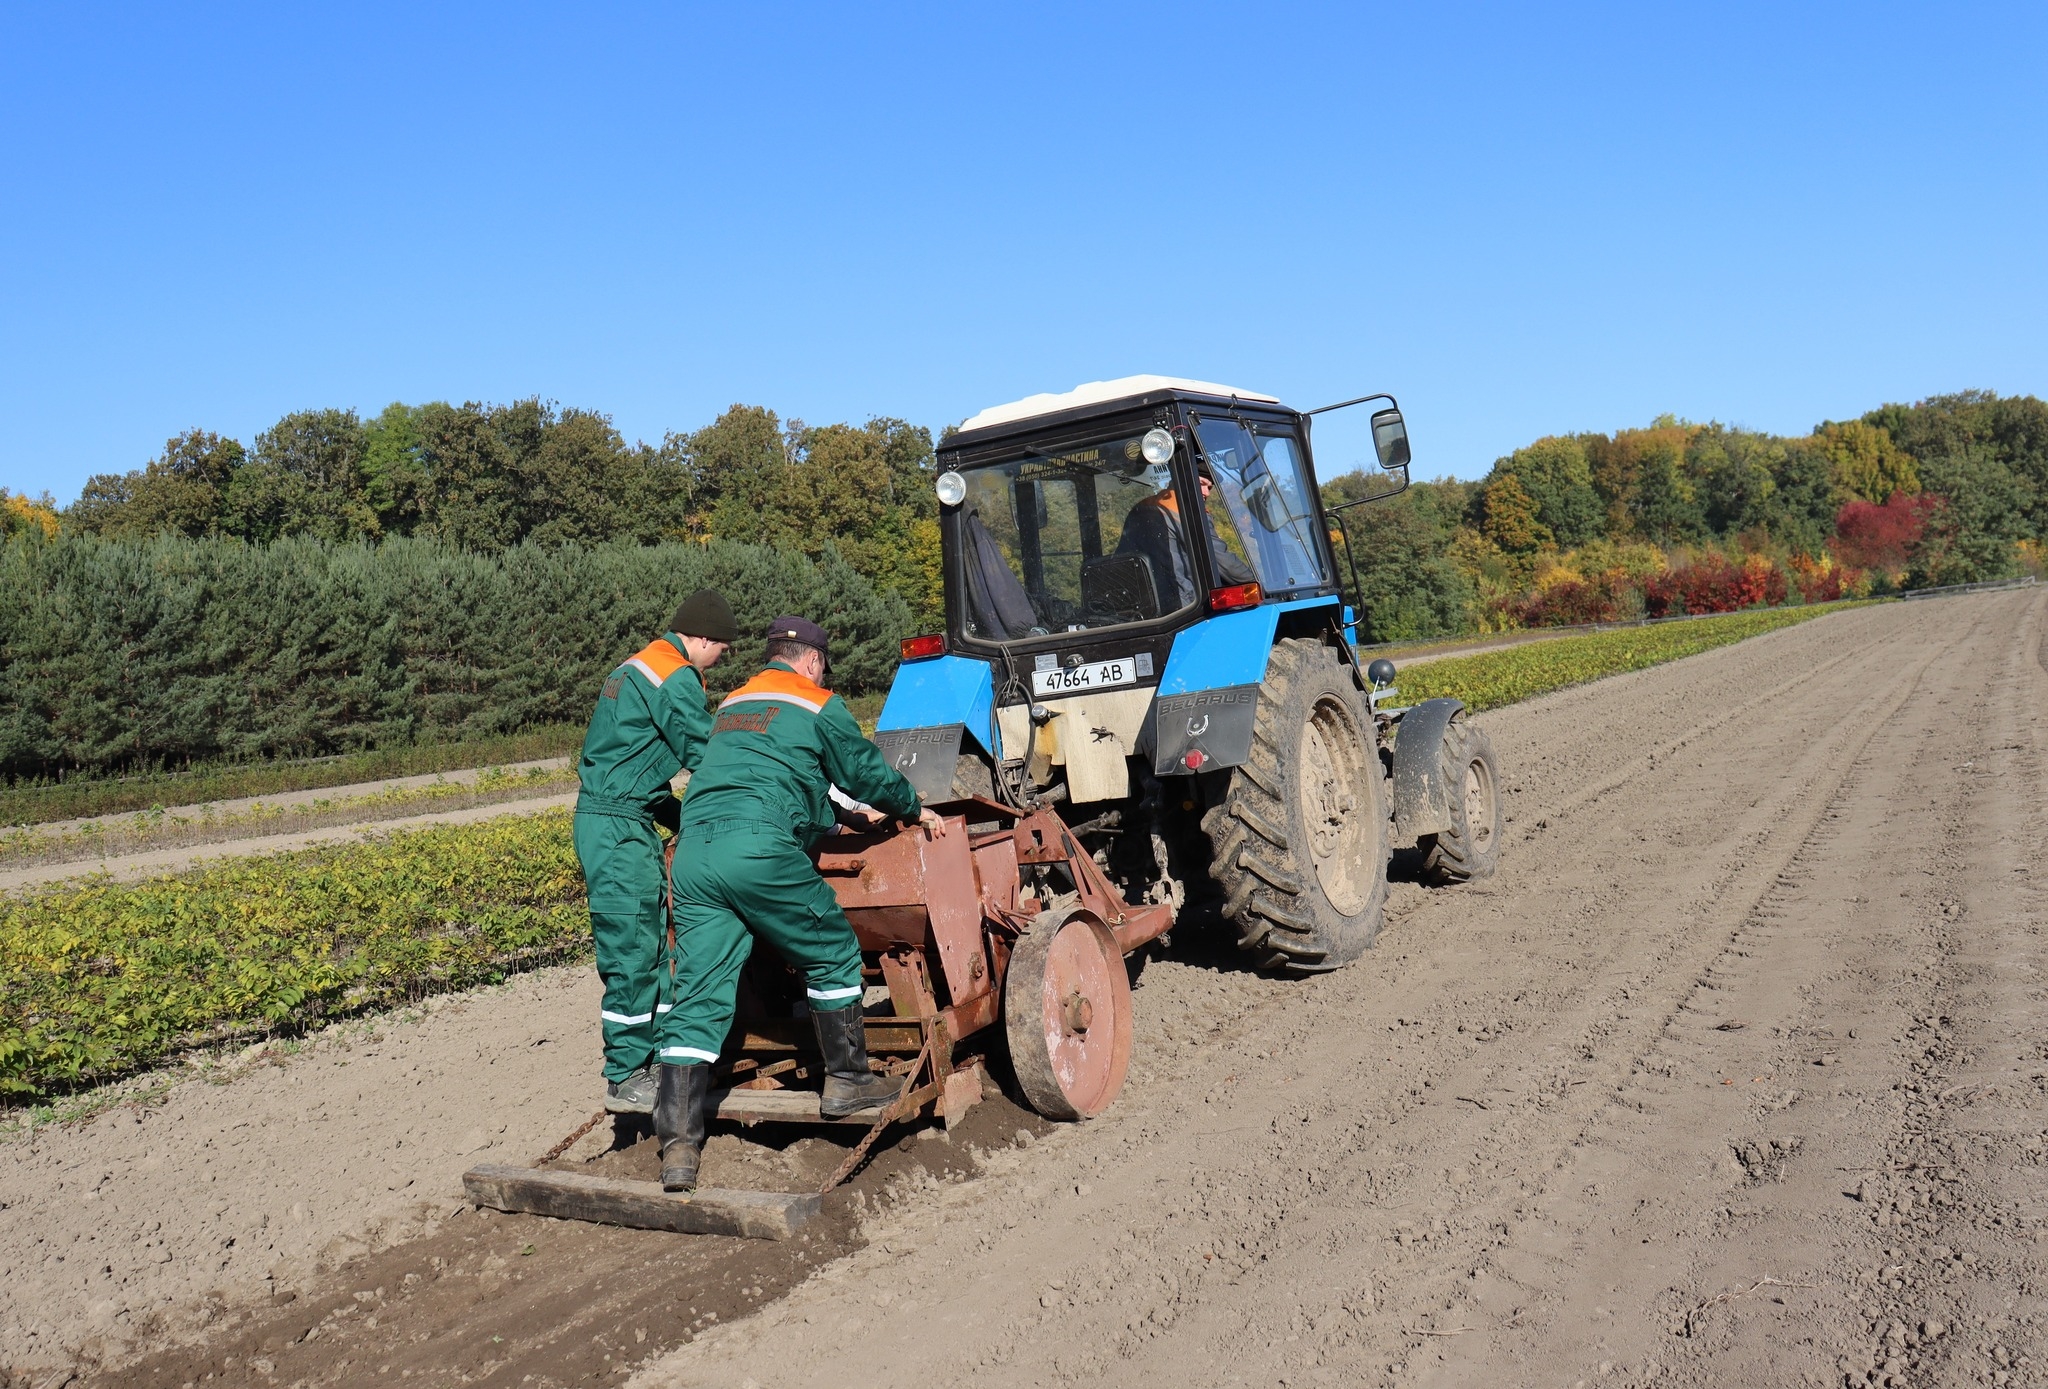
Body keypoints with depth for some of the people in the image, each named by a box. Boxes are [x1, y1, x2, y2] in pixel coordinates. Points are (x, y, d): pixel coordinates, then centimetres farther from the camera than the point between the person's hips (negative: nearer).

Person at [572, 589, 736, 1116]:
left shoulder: (637, 668, 19)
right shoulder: (676, 678, -13)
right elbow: (706, 756, -11)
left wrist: (680, 816, 20)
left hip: (609, 820, 10)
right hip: (620, 829, -10)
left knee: (647, 945, 13)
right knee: (632, 949, -6)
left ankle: (650, 1060, 20)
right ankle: (625, 1077, 0)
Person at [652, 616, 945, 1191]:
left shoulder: (731, 705, 30)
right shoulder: (818, 704, 9)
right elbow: (865, 769, 15)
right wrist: (916, 809, 34)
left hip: (693, 852, 7)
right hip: (763, 851, -6)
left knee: (696, 1000, 3)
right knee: (833, 956, 15)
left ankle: (678, 1146, -1)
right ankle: (846, 1082, 23)